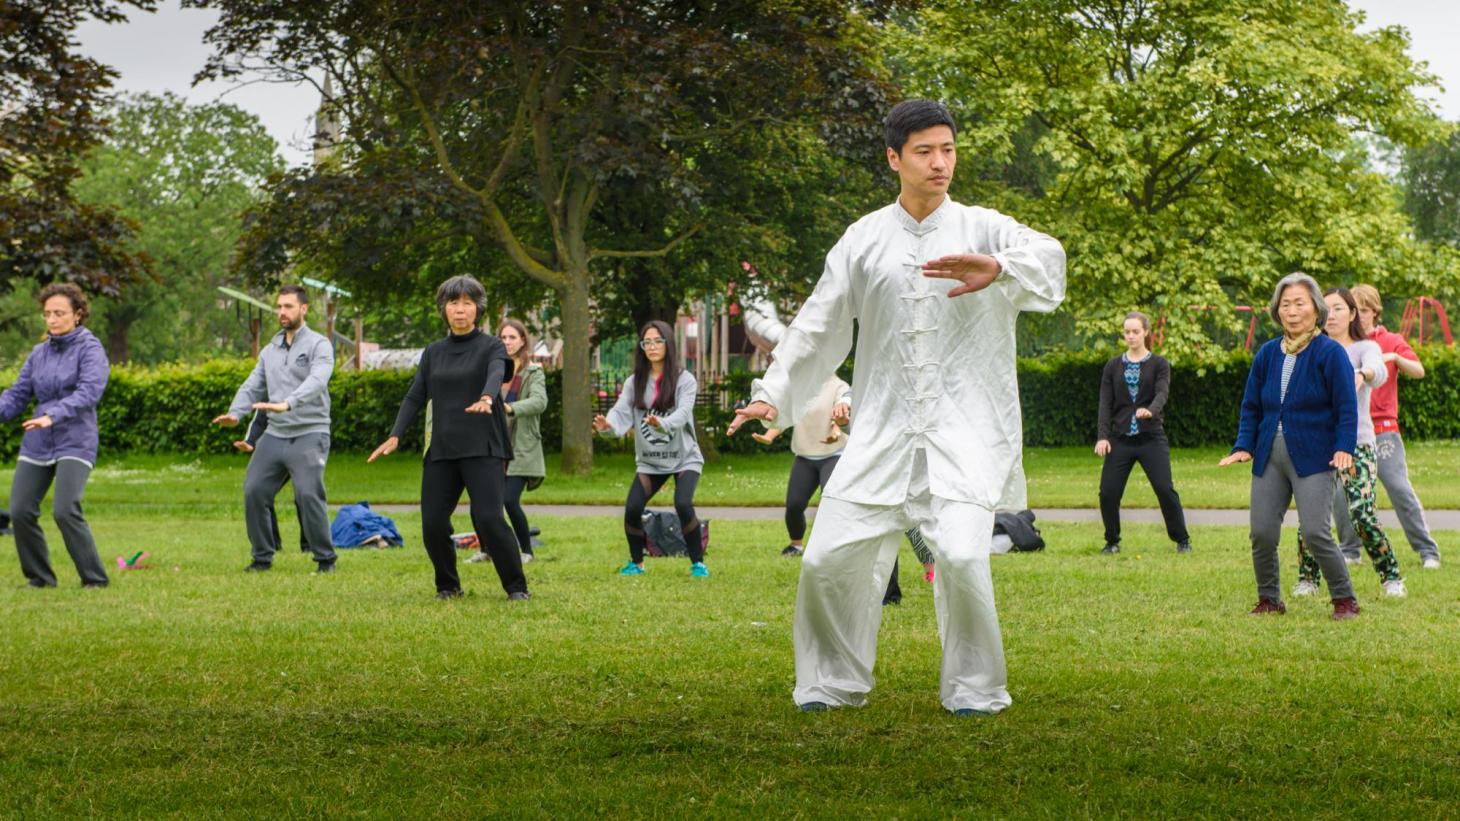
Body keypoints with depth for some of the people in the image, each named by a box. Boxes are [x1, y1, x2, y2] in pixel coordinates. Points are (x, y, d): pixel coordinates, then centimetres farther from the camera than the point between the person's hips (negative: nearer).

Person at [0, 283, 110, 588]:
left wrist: (53, 415, -36)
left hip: (75, 443, -6)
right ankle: (39, 577, 16)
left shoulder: (89, 348, -6)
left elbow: (89, 391, -22)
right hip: (37, 444, 6)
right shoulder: (39, 353, 11)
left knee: (65, 511, -19)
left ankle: (95, 579, -5)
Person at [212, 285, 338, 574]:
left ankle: (325, 558, -4)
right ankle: (263, 557, 11)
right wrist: (235, 413, -7)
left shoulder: (318, 345, -4)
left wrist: (287, 404, -37)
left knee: (308, 494, -17)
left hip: (309, 434, -6)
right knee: (254, 491, -1)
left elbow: (316, 381, -21)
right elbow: (253, 386, 12)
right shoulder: (270, 351, 17)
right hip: (274, 434, 6)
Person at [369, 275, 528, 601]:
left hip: (483, 448, -4)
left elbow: (496, 373, -20)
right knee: (432, 523, -3)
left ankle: (517, 587, -4)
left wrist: (486, 398, -42)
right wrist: (395, 436, -3)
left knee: (489, 518, -17)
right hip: (441, 450, 4)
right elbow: (415, 395, 11)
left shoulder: (491, 346, 1)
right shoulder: (433, 352, 14)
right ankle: (448, 584, 18)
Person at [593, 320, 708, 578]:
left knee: (683, 505, -24)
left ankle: (698, 563, -7)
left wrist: (662, 423, -44)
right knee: (632, 509, -11)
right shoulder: (635, 382, 3)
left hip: (684, 458, -3)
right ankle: (636, 562, 13)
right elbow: (622, 411, -10)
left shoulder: (684, 379, -7)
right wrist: (607, 425, -34)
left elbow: (682, 412, -22)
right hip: (649, 461, 3)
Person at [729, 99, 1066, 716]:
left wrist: (997, 268, -38)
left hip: (964, 433, -3)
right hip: (883, 433, 3)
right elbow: (820, 323, 15)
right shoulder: (865, 239, 11)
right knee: (828, 559, -2)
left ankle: (974, 688, 1)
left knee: (961, 555, -20)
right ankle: (834, 681, 20)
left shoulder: (981, 229, 4)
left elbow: (1047, 257, -16)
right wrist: (773, 392, 5)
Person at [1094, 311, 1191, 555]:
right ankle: (1112, 541, 13)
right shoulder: (1113, 366, 10)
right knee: (1108, 492, -6)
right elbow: (1105, 403, 4)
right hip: (1119, 439, 2)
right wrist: (1103, 436, -9)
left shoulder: (1159, 364, 4)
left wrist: (1150, 411, -36)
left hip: (1151, 438, -2)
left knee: (1165, 489, -10)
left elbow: (1162, 393, -13)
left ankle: (1182, 540, 5)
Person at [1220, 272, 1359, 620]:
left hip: (1313, 458, -5)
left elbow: (1347, 407, -5)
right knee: (1262, 533, 0)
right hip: (1269, 457, 5)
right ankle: (1269, 600, 19)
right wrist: (1244, 446, 3)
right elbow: (1251, 405, 15)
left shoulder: (1330, 353, -4)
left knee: (1314, 533, -14)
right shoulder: (1267, 354, 11)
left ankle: (1345, 600, 2)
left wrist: (1344, 448, -17)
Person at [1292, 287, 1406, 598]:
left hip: (1356, 443, -3)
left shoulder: (1365, 348, 2)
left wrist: (1361, 375, -45)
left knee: (1363, 516, -13)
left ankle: (1391, 577, 7)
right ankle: (1307, 579, 9)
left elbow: (1378, 372, -20)